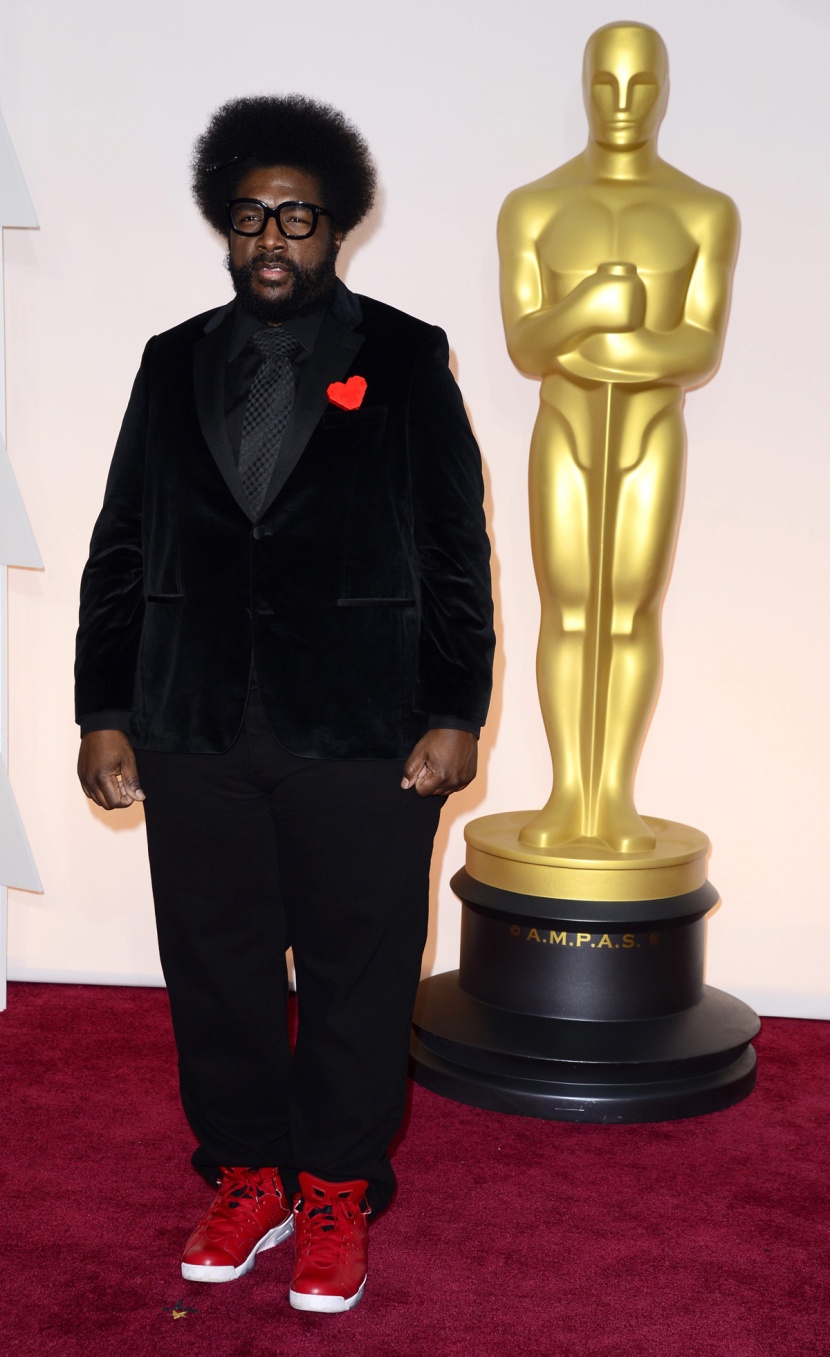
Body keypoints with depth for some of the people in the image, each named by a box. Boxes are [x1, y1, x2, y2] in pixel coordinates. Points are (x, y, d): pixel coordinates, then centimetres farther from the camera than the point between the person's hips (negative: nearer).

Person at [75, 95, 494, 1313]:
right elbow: (121, 550, 10)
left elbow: (456, 550, 0)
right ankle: (246, 1179, 29)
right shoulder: (174, 365, 10)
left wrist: (455, 714, -6)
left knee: (358, 978, 6)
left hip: (364, 740, -3)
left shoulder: (405, 360, 2)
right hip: (194, 734, 3)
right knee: (216, 970, 11)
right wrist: (104, 711, 5)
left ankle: (337, 1199, 24)